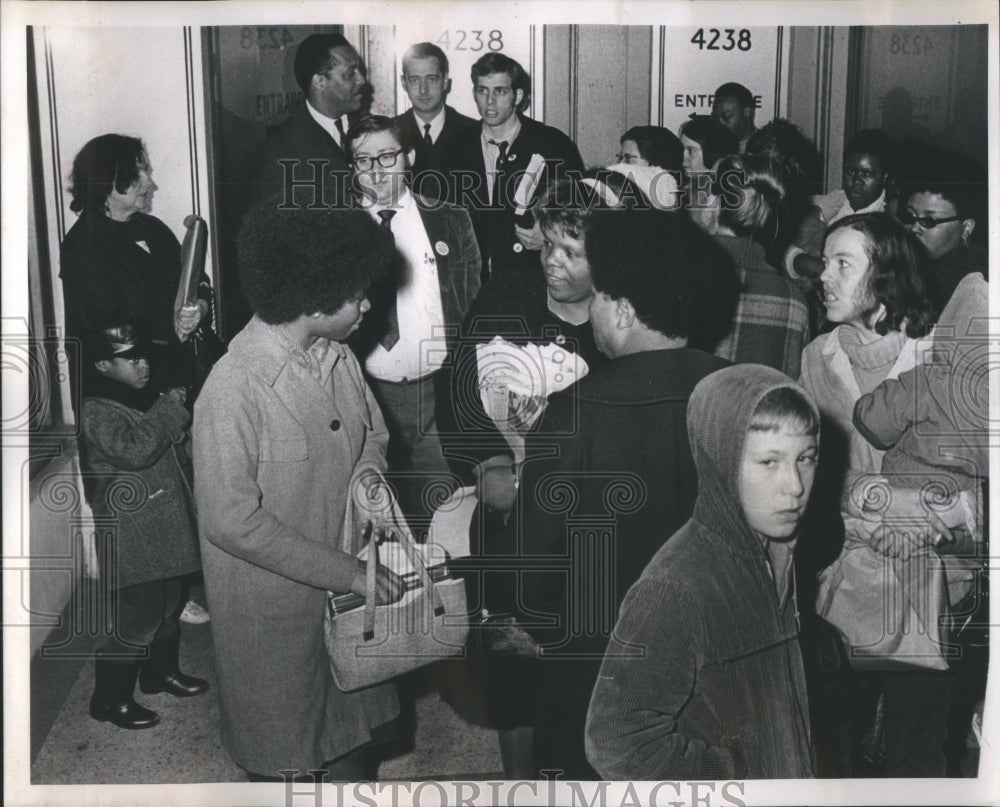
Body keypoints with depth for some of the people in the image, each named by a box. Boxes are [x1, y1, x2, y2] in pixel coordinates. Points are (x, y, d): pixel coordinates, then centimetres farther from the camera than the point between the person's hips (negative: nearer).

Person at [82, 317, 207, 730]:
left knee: (167, 606, 22)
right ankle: (111, 700, 13)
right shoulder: (96, 409, -16)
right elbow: (133, 450, -33)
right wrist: (170, 408, -24)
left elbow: (174, 448, 26)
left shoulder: (146, 397, 10)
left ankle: (162, 672, 42)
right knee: (136, 620, -2)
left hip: (165, 527, 9)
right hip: (132, 537, -9)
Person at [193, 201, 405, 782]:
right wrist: (344, 571, -24)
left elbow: (373, 431, 12)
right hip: (273, 599, -6)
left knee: (354, 717, 25)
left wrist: (368, 471, -12)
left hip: (347, 584, 6)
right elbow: (232, 521, -26)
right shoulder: (233, 390, -28)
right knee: (282, 750, 16)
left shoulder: (338, 357, -5)